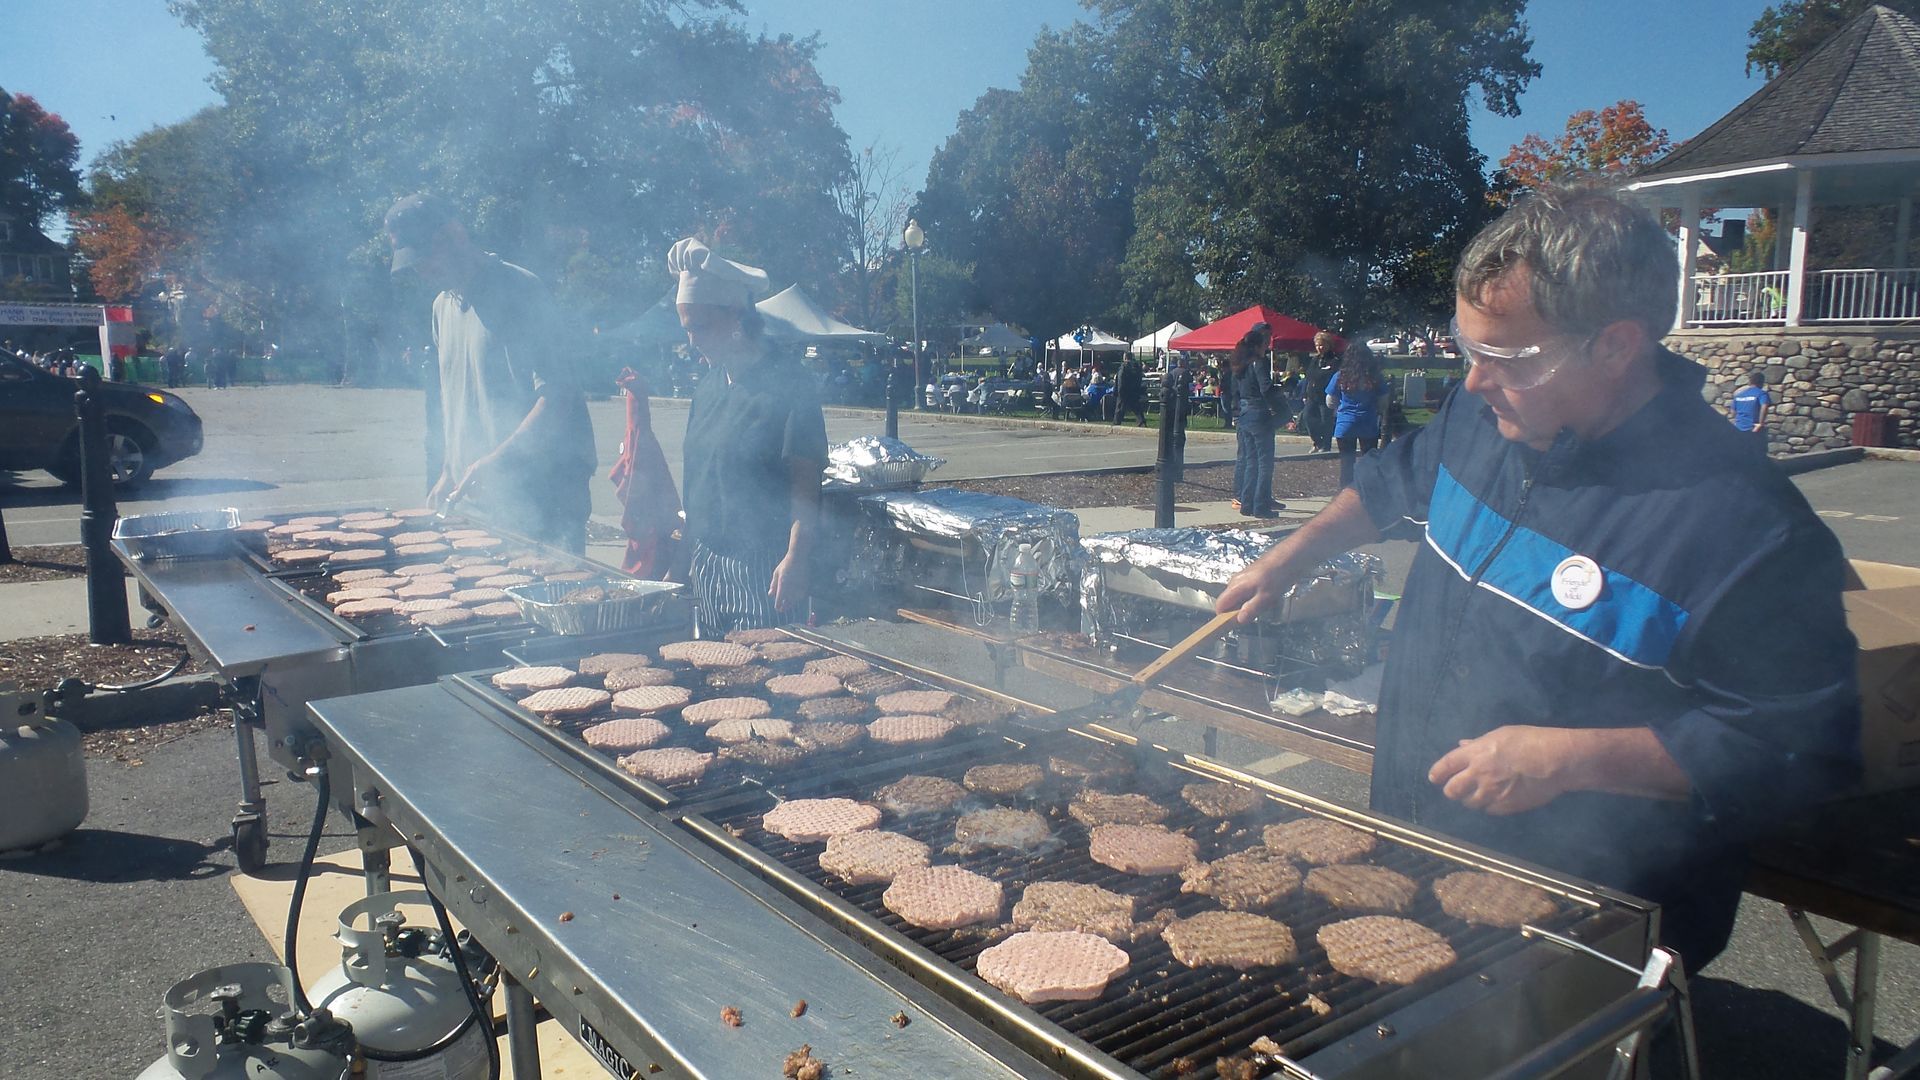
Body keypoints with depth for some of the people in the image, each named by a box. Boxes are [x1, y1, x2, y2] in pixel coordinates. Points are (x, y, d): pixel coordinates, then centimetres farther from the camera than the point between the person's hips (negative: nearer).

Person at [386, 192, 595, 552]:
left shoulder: (518, 291, -10)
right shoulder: (443, 306, 16)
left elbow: (557, 398, -18)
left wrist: (492, 464, -24)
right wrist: (448, 472, 14)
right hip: (477, 500, 7)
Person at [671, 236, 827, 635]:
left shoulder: (787, 385, -11)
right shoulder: (709, 386, 12)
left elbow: (807, 484, -15)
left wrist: (796, 560, -23)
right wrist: (688, 558, 16)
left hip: (764, 569, -7)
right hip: (708, 564, 8)